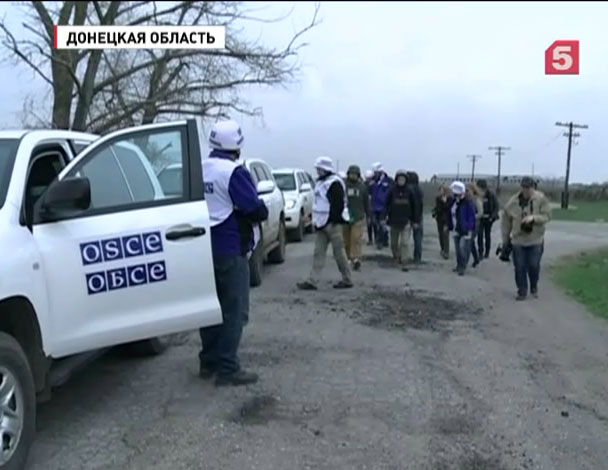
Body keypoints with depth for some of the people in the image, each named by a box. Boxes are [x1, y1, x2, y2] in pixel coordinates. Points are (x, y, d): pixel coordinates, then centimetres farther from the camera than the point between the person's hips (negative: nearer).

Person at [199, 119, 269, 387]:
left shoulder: (198, 171, 7)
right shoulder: (234, 172, -15)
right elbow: (257, 211, -17)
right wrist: (258, 214, 4)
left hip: (204, 248, 8)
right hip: (230, 249, -8)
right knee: (234, 310, -1)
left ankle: (208, 362, 24)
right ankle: (227, 369, 1)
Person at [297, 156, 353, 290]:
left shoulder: (334, 183, -13)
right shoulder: (321, 182, 17)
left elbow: (339, 204, -20)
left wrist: (334, 220, -22)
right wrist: (316, 220, 20)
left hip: (332, 224, -9)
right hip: (322, 223, 9)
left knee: (339, 252, 0)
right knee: (318, 252, 6)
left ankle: (347, 280, 12)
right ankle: (312, 281, 6)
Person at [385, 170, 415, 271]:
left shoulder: (409, 191, -1)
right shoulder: (392, 190, -4)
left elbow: (413, 206, 5)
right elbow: (387, 204, -3)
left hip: (406, 221, -1)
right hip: (394, 221, 1)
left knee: (404, 243, -9)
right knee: (394, 243, 14)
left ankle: (404, 264, -6)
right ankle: (396, 258, 38)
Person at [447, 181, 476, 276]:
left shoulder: (468, 203, -14)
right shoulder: (453, 202, 8)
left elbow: (471, 217, -15)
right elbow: (451, 215, 14)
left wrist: (470, 229, -17)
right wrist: (450, 227, 12)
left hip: (465, 230, -7)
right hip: (456, 230, 7)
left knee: (462, 247, -15)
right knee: (457, 248, 13)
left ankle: (463, 267, -6)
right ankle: (459, 265, 26)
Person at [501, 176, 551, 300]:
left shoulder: (541, 199, -10)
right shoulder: (513, 202, -5)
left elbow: (547, 216, -9)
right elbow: (506, 221, 3)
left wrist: (533, 218, -28)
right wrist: (505, 239, 7)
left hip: (535, 240, -1)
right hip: (518, 240, 1)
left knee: (534, 266, 4)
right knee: (519, 267, 4)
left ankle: (534, 288, 29)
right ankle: (522, 291, 17)